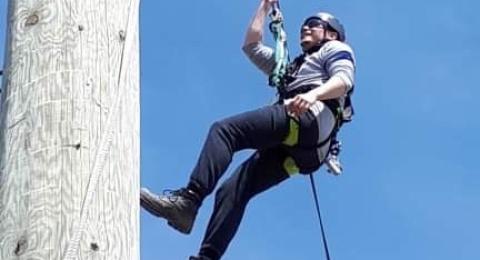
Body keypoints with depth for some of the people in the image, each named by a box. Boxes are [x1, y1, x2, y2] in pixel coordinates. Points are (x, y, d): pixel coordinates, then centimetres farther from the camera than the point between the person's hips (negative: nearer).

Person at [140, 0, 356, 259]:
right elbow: (251, 45, 45)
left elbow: (344, 79, 0)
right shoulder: (291, 66, 45)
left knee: (224, 130, -25)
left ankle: (188, 199, -43)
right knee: (232, 191, -9)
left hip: (311, 117, -8)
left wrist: (313, 95, -19)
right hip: (287, 146, 8)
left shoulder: (336, 49, 23)